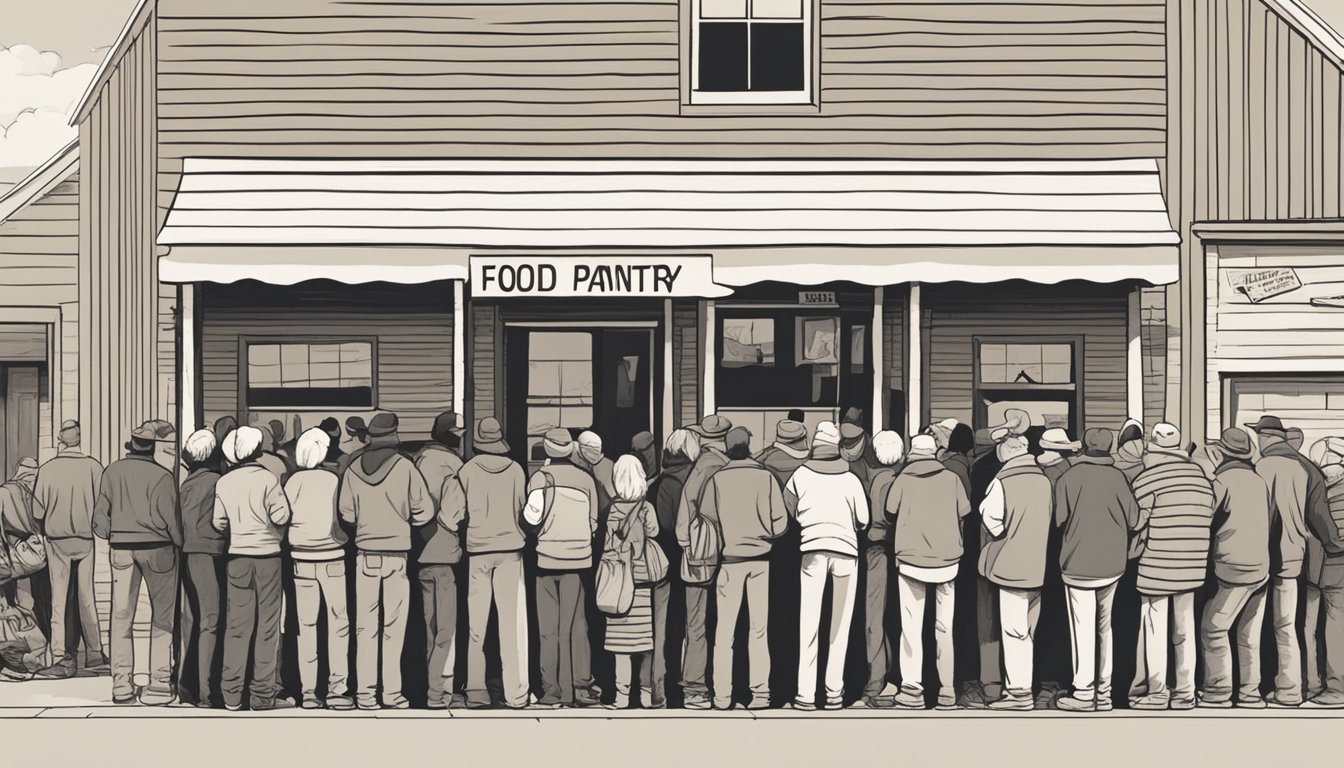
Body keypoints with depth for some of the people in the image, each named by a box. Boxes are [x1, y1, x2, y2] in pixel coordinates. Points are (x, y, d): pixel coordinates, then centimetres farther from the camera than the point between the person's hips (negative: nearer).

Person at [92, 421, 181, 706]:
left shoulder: (112, 472, 2)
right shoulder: (161, 476, -9)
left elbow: (100, 515, 4)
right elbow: (170, 519, -8)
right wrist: (180, 545, 7)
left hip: (120, 548, 3)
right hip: (155, 547, -3)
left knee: (121, 616, 8)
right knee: (162, 617, 5)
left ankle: (121, 685, 8)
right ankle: (159, 683, 2)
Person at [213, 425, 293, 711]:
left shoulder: (224, 482, 2)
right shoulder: (268, 479, -10)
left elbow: (218, 522, 3)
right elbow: (281, 516, -15)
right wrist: (277, 532, 7)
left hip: (237, 557, 4)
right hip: (267, 555, -3)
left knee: (236, 626, 7)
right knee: (267, 627, 2)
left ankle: (231, 694, 7)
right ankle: (263, 694, 3)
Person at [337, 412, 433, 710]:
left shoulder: (353, 469, -1)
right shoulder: (404, 467, -9)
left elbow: (346, 513, 1)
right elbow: (424, 511, -6)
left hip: (365, 554, 2)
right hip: (397, 554, -2)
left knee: (365, 627, 7)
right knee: (394, 628, 3)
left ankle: (365, 693, 6)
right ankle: (392, 693, 3)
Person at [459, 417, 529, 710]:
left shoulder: (467, 471, -6)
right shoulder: (515, 470, -2)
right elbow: (523, 510, 6)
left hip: (477, 551, -1)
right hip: (510, 548, 1)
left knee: (476, 625, 5)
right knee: (512, 622, 2)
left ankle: (476, 692, 3)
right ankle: (515, 693, 1)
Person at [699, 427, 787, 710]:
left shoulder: (717, 479, -5)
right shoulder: (765, 476, -3)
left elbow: (706, 517, -5)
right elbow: (780, 520, -4)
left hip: (730, 558, -1)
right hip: (761, 558, 1)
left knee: (725, 629, 4)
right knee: (759, 628, 7)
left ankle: (722, 695, 2)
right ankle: (760, 691, 3)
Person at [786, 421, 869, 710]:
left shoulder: (801, 475, 3)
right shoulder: (850, 479, 3)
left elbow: (788, 509, 4)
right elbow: (863, 519, 2)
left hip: (813, 550, 0)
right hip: (846, 550, 0)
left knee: (809, 623, 0)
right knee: (840, 624, 7)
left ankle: (806, 693, -5)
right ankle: (834, 691, 6)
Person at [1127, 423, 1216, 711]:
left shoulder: (1146, 479, -10)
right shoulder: (1201, 476, 5)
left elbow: (1137, 525, -8)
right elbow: (1209, 519, 7)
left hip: (1157, 568, -5)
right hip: (1192, 568, 5)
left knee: (1154, 632, 3)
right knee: (1185, 630, 12)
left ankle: (1155, 693, 4)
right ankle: (1185, 692, 14)